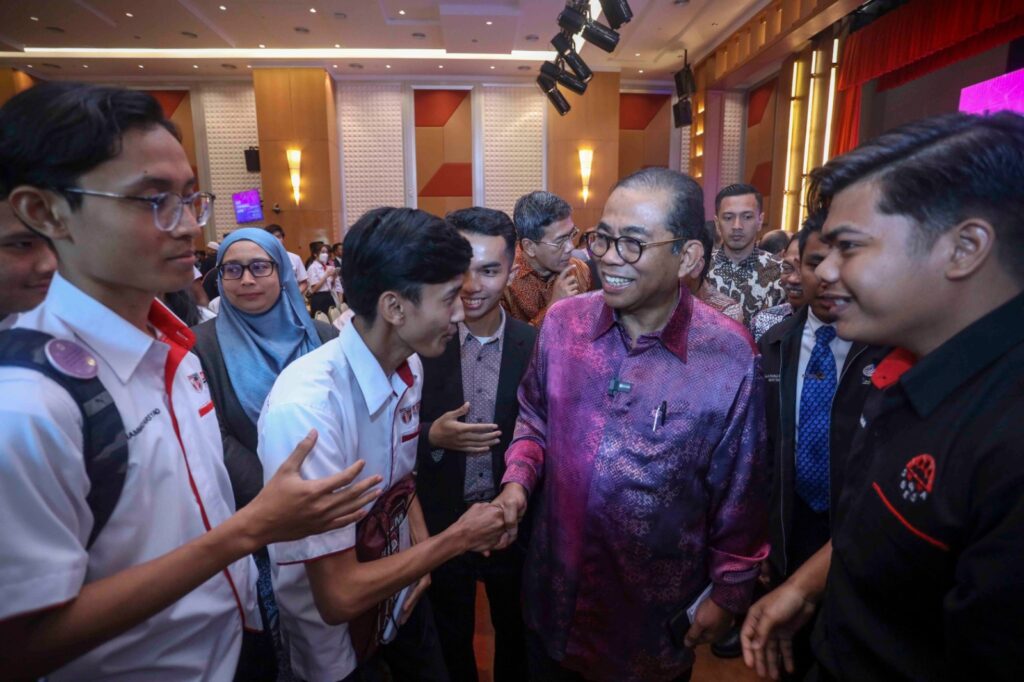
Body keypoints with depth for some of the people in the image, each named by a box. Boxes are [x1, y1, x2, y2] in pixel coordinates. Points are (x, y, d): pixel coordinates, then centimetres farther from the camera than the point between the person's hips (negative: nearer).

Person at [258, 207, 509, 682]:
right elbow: (339, 598, -28)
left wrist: (423, 558, -6)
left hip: (402, 596, 6)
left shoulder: (409, 367, -11)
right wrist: (458, 538, -19)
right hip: (337, 636, -5)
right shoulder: (305, 408, -34)